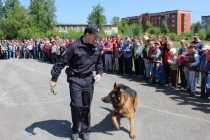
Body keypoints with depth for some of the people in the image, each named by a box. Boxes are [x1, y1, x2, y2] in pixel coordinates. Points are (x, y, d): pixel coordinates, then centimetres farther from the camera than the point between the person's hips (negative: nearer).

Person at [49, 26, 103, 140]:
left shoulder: (96, 48, 2)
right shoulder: (74, 47, -13)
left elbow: (99, 63, 18)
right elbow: (61, 62, -10)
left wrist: (99, 73, 1)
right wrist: (54, 78, -10)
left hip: (89, 80, 4)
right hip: (75, 80, -4)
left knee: (86, 106, 8)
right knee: (76, 105, -4)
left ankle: (85, 130, 24)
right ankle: (75, 130, 19)